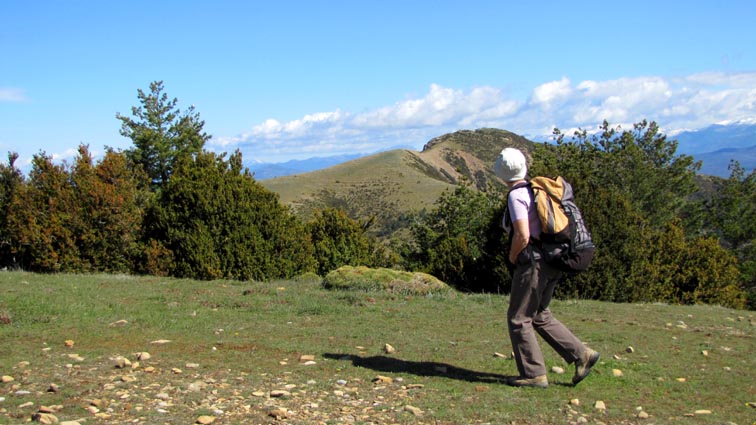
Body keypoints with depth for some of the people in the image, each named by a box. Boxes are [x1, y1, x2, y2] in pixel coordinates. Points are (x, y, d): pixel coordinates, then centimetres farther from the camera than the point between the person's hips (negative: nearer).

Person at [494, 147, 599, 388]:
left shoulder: (516, 195, -14)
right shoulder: (534, 190, 14)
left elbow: (522, 236, -22)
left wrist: (512, 259, -4)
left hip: (533, 263, -9)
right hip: (550, 261, 9)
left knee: (519, 318, 1)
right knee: (539, 316, 19)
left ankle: (534, 374, 5)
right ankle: (581, 354, 13)